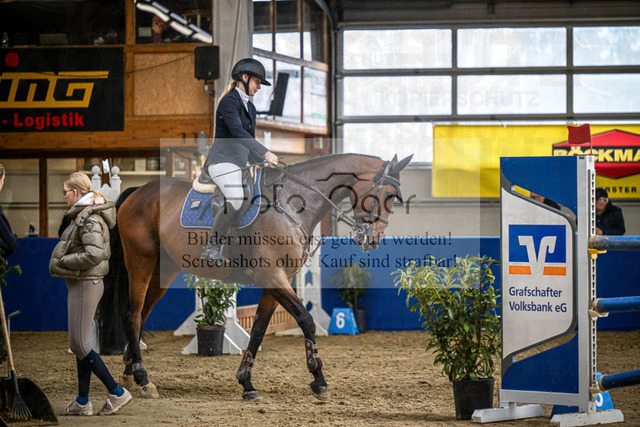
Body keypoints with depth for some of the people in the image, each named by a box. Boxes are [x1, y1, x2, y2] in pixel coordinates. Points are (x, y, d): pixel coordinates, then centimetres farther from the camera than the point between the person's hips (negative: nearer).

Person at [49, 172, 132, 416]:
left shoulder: (90, 219, -17)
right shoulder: (84, 216, 14)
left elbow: (93, 254, -26)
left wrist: (62, 261, -16)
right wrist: (61, 262, 11)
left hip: (85, 285, -10)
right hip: (81, 284, 10)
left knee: (79, 345, -8)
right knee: (80, 344, 12)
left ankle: (117, 393, -4)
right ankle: (82, 402, 17)